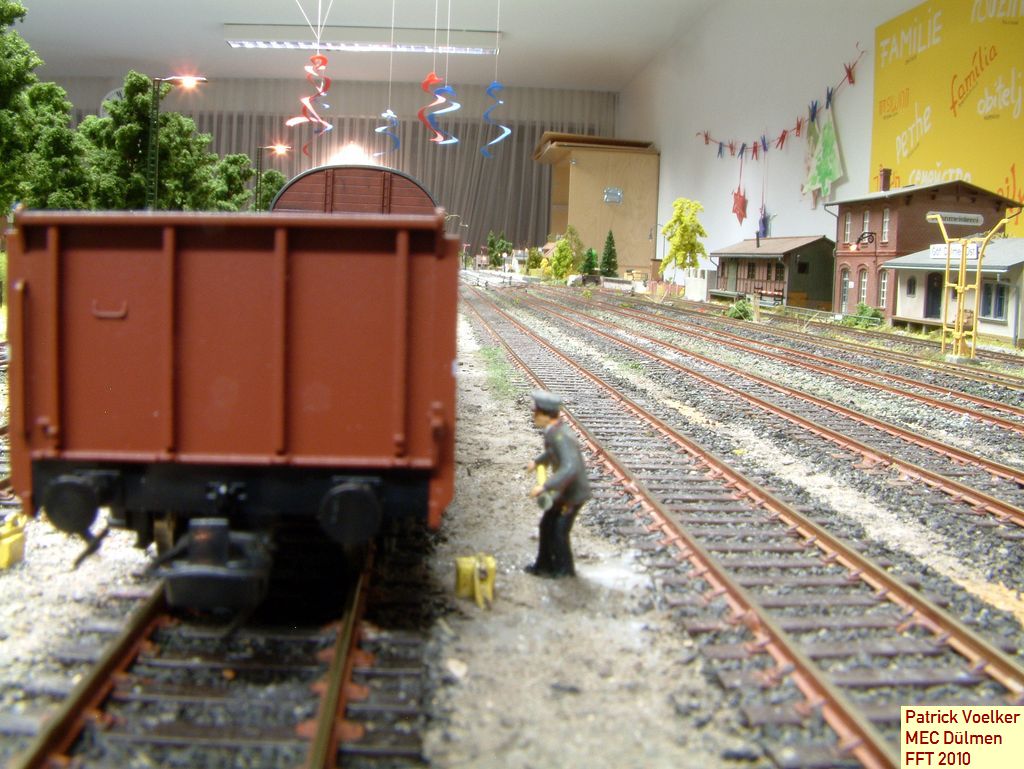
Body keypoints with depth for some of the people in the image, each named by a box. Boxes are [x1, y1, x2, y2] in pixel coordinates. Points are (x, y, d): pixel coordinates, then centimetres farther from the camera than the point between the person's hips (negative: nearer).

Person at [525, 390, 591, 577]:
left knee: (559, 531, 0)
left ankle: (564, 569, 21)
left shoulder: (560, 436, -31)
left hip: (573, 493, -9)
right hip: (566, 490, 9)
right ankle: (545, 565, 30)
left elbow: (570, 468, -41)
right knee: (547, 525, 16)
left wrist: (544, 486, -43)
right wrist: (538, 461, 39)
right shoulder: (554, 430, 0)